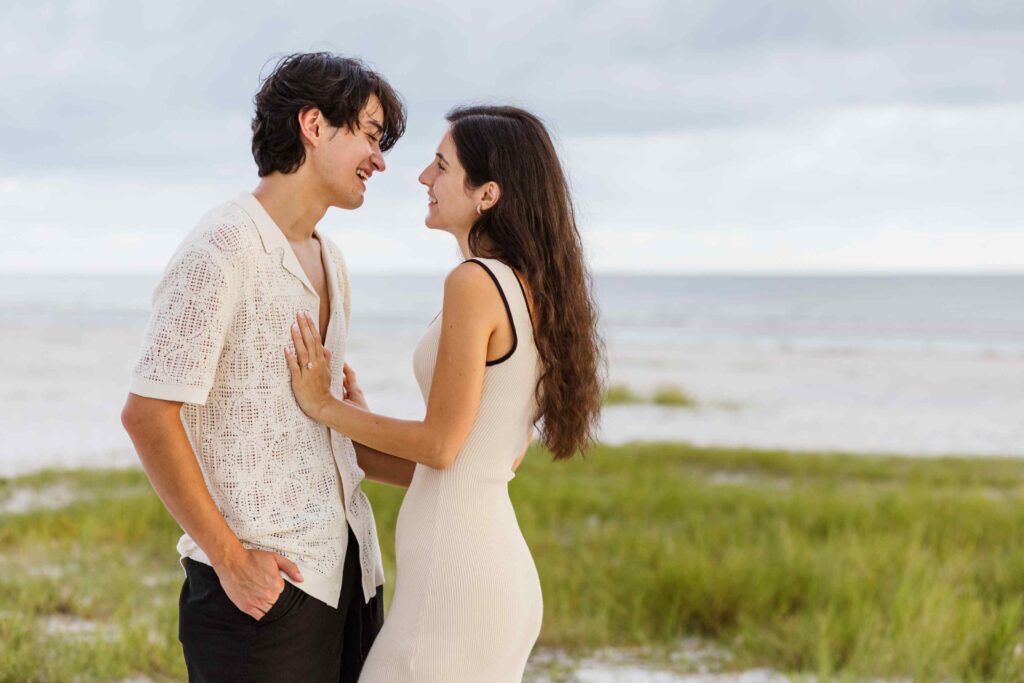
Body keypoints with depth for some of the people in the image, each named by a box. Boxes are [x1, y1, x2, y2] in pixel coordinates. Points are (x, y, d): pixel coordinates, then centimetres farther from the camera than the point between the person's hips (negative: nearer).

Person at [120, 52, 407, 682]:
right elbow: (147, 416, -17)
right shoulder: (225, 248, -12)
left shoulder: (330, 262, 17)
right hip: (264, 583, -8)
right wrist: (230, 559, -16)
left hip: (347, 567, 8)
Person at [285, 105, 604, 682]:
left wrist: (326, 407, -3)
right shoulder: (537, 289, 12)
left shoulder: (476, 281, -15)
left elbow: (441, 444, -14)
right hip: (504, 564, 9)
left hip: (454, 567, -9)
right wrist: (362, 420, 22)